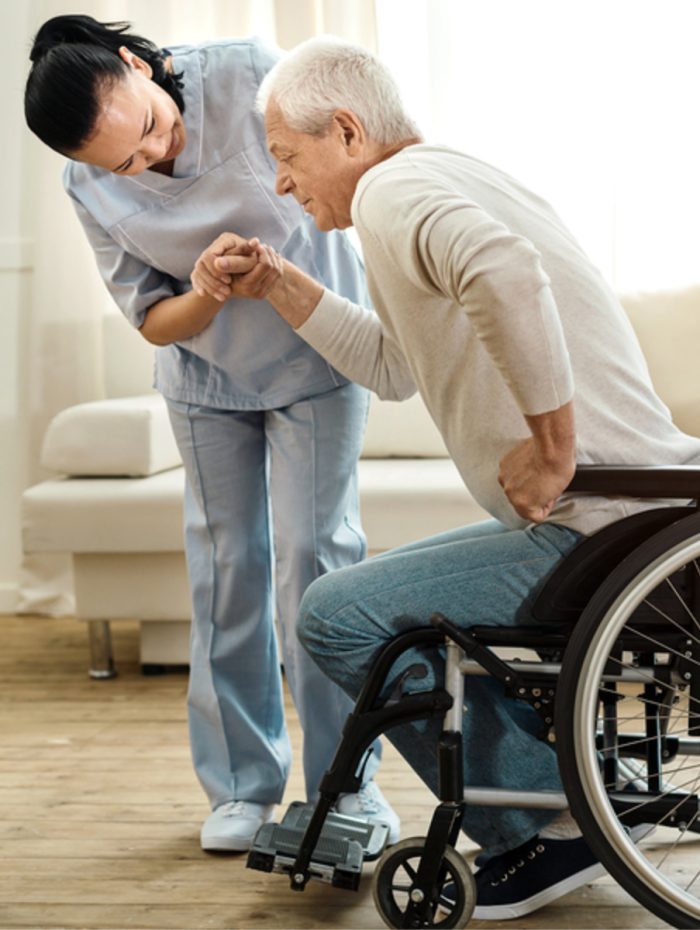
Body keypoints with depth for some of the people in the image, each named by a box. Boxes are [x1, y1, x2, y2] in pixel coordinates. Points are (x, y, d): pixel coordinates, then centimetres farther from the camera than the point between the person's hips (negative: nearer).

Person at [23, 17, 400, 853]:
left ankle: (349, 779, 2)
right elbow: (154, 321, -15)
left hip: (315, 354, -2)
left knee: (315, 552, -8)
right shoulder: (92, 188, -18)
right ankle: (242, 784, 15)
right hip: (207, 376, 2)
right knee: (225, 566, 3)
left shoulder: (248, 75, -26)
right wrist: (216, 295, -36)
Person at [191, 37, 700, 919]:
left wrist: (554, 445, -26)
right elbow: (394, 365, 26)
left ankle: (542, 830, -2)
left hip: (597, 524, -11)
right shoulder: (447, 180, 20)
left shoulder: (393, 187, -12)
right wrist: (279, 283, 21)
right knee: (397, 585, 26)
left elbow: (506, 275, -35)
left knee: (337, 614, -12)